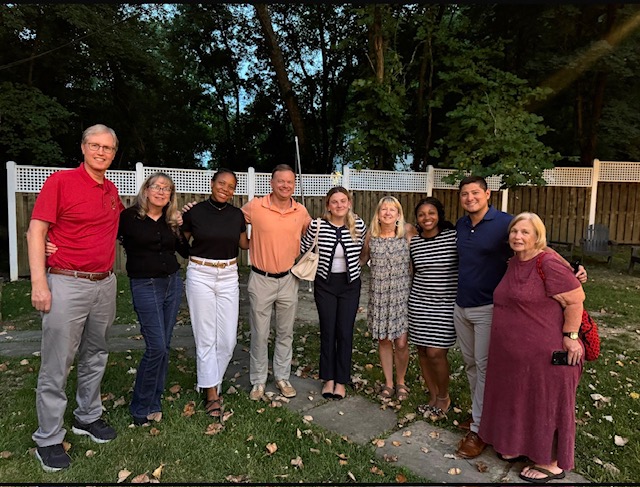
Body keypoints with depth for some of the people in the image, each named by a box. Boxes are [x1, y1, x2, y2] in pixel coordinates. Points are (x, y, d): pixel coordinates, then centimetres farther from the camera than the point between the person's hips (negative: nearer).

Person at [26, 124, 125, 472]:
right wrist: (39, 282, -15)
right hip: (66, 285, -6)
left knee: (95, 357, 16)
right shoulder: (60, 181, -6)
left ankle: (88, 417, 34)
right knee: (56, 365, 2)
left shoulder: (112, 192, 11)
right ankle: (48, 439, 17)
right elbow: (35, 231, -9)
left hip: (105, 284, 6)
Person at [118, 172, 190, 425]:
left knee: (163, 346, 10)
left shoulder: (172, 220, 9)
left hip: (172, 283, 5)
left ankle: (154, 403, 25)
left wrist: (184, 229, 1)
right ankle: (141, 408, 11)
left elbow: (186, 251, 14)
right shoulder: (129, 216, -5)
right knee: (156, 347, -9)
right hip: (145, 286, -5)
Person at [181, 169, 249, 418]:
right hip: (200, 275, -3)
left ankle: (212, 381, 28)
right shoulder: (194, 212, -5)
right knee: (205, 337, 2)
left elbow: (244, 244, 15)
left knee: (228, 339, 3)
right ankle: (211, 392, 17)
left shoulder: (237, 215, 3)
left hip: (228, 276, 3)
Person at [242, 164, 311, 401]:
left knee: (286, 333, 15)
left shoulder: (301, 211, -2)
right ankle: (258, 381, 26)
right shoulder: (255, 207, -11)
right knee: (259, 334, 8)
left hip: (288, 279, 3)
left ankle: (282, 377, 32)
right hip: (261, 280, -3)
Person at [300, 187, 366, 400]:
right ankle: (328, 379, 23)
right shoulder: (317, 226, -12)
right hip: (325, 284, 0)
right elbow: (302, 248, 5)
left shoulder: (359, 225, -9)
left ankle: (342, 381, 19)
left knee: (345, 332, 4)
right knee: (327, 331, 7)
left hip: (350, 284, 0)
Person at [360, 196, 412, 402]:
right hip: (379, 295, 2)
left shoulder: (407, 236, -4)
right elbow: (362, 260, 14)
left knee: (401, 342, -1)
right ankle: (388, 382, 28)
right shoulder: (371, 237, 2)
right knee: (383, 340, 10)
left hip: (401, 294, -2)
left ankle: (400, 382, 24)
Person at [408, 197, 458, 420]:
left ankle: (443, 397, 20)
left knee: (436, 353, -7)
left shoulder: (453, 236, -9)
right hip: (419, 302, 4)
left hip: (446, 303, -4)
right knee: (423, 351, 9)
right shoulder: (413, 241, 3)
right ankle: (433, 396, 29)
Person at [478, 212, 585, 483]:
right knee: (519, 401, 20)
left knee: (545, 405, 8)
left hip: (545, 354, -8)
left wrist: (570, 336, -16)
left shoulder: (548, 265, -19)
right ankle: (520, 445, 41)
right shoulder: (514, 263, 8)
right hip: (512, 353, 8)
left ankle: (551, 463, 27)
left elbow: (575, 299, -18)